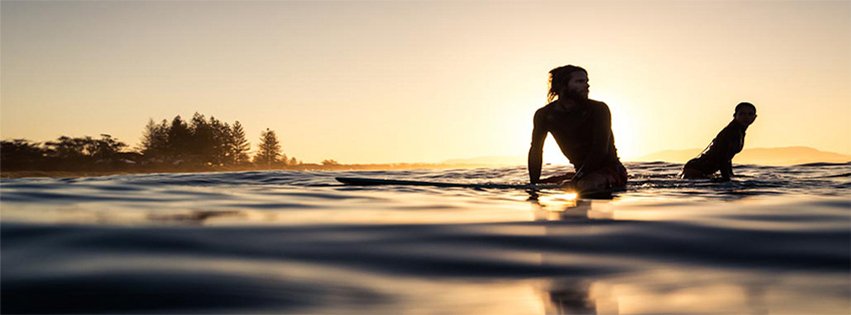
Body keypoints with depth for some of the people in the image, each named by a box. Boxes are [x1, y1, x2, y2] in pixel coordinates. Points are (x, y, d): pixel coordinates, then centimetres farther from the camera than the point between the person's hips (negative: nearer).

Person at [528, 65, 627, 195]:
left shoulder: (598, 109, -12)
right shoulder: (544, 115, 0)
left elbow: (600, 150, -20)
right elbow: (536, 150, 7)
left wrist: (575, 179, -25)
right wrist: (533, 184, -1)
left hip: (610, 171, -6)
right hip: (582, 173, 6)